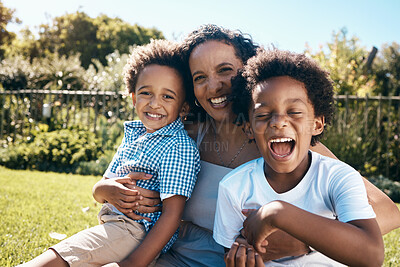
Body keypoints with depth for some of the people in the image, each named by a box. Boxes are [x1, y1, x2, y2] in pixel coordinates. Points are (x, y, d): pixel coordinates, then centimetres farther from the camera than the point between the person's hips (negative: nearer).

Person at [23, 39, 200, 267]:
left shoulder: (179, 146, -16)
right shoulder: (133, 133, 8)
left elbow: (172, 215, -21)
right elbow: (98, 190, 11)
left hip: (137, 232, -8)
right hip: (113, 226, 8)